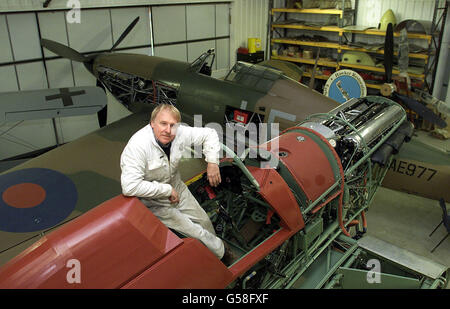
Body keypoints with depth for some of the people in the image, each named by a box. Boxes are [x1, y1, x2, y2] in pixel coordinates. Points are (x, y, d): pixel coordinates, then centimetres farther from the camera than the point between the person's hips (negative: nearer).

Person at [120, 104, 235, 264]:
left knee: (204, 221, 13)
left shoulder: (180, 133, -16)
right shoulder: (138, 145, -33)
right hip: (154, 201, -6)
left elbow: (208, 134, 0)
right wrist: (167, 190, -29)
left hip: (177, 189, 6)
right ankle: (222, 252, 25)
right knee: (194, 232, -3)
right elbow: (129, 186, -39)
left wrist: (212, 162, -11)